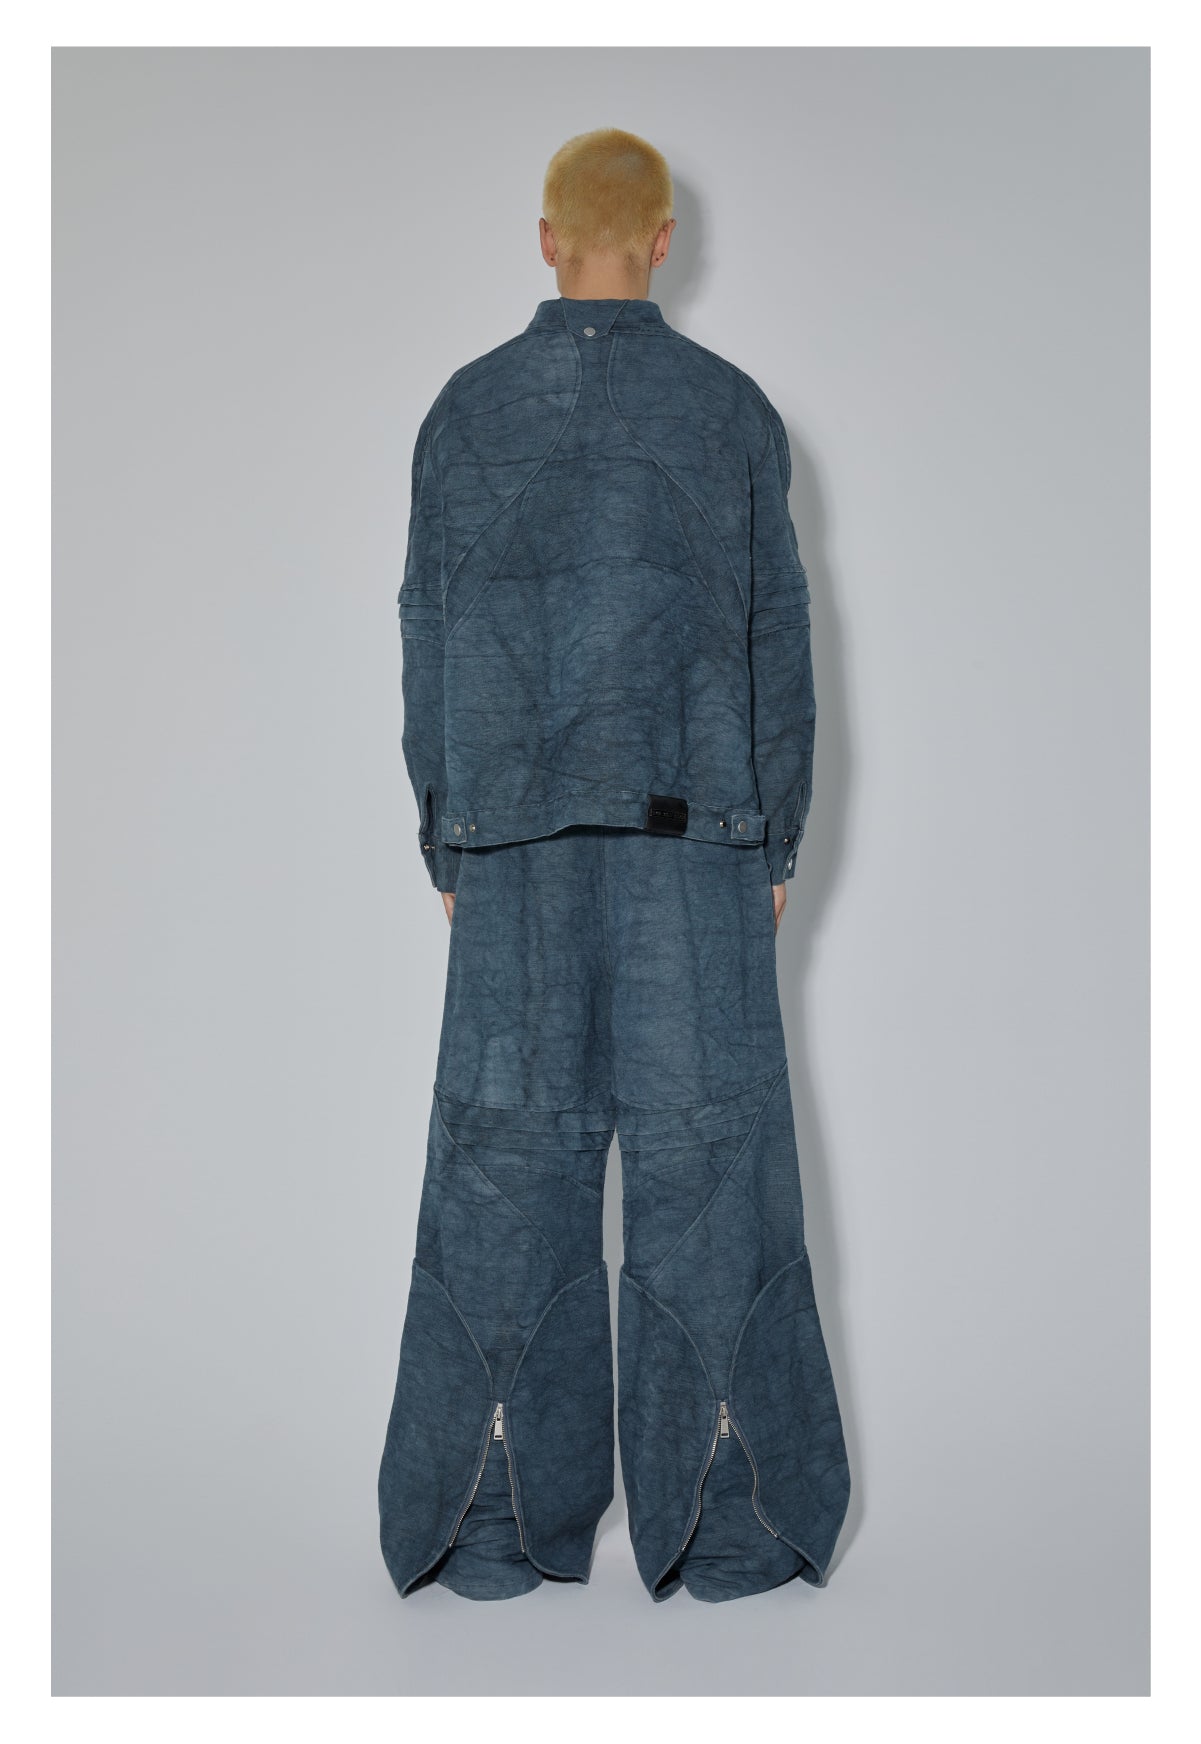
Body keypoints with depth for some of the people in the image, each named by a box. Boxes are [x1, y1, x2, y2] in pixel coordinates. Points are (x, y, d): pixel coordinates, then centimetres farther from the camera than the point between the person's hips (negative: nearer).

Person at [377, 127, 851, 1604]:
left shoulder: (466, 410, 5)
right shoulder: (732, 409, 3)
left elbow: (430, 642, 3)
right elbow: (772, 640, 1)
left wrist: (449, 855, 9)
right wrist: (773, 852, 7)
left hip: (519, 843, 1)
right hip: (691, 837, -1)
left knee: (507, 1163, 4)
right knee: (703, 1158, 2)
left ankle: (504, 1522, 6)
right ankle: (717, 1521, 4)